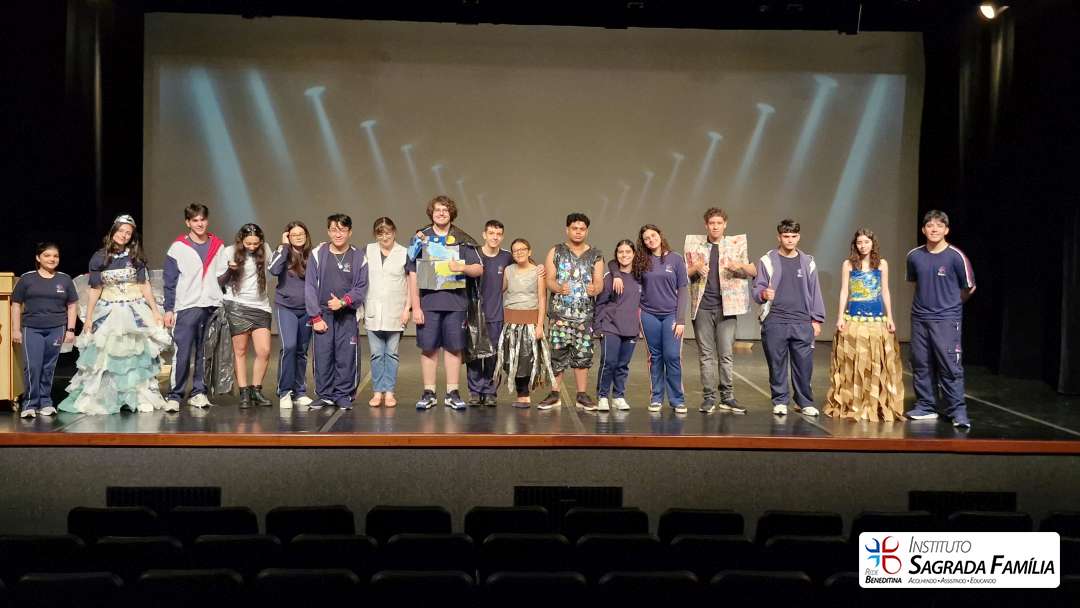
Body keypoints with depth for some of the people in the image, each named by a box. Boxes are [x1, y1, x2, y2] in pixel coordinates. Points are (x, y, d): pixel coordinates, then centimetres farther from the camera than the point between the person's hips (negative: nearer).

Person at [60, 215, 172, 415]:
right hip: (107, 312, 0)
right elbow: (95, 290, 5)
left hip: (135, 311, 0)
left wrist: (155, 311, 2)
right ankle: (95, 400, 8)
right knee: (103, 356, 0)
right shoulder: (99, 258, 2)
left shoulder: (136, 257, 4)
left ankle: (142, 398, 4)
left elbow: (145, 286, 6)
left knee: (138, 354, -1)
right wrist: (88, 318, 3)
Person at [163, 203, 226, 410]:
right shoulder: (178, 248, 3)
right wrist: (168, 309, -2)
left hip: (213, 307, 3)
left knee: (205, 354, 6)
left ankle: (199, 392, 14)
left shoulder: (219, 246, 11)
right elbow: (170, 282, 3)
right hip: (187, 307, -3)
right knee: (182, 353, -10)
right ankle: (174, 395, -5)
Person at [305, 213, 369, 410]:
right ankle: (325, 395, 11)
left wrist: (344, 301, -15)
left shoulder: (358, 257, 4)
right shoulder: (317, 254, 2)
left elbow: (361, 288, 2)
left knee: (347, 357, -1)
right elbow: (310, 286, 0)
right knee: (323, 357, 0)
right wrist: (316, 317, -4)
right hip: (323, 314, 0)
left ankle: (344, 395, 10)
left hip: (347, 315, 0)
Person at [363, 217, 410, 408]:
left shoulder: (404, 253, 2)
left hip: (395, 312, -1)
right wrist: (361, 307, 4)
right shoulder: (368, 251, 7)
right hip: (373, 311, 2)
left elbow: (410, 283, 4)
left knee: (392, 353, 3)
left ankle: (389, 391, 9)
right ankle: (378, 391, 10)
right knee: (376, 354, 4)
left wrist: (407, 308, -3)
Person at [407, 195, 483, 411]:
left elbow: (479, 269, 7)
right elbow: (413, 275, 3)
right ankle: (428, 393, 11)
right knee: (428, 348, 2)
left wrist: (463, 267, -15)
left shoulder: (463, 240, 8)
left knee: (454, 348, 3)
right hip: (428, 301, -1)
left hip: (455, 301, 1)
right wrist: (415, 306, -3)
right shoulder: (420, 239, 6)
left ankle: (452, 393, 11)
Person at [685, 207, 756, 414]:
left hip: (727, 306, -1)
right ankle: (709, 397, 6)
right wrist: (695, 268, -8)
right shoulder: (695, 248, 11)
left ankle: (727, 397, 3)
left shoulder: (736, 245, 9)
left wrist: (740, 265, -12)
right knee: (706, 354, 2)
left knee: (726, 353, -3)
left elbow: (753, 272, 9)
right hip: (702, 306, 1)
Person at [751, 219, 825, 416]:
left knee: (804, 364, 1)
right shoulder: (767, 261, 4)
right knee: (777, 364, 2)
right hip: (775, 321, -1)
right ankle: (780, 401, 14)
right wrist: (763, 294, -22)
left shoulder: (808, 262, 12)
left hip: (802, 322, 2)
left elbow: (814, 292, 14)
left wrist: (816, 320, 9)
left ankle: (805, 402, 14)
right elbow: (757, 288, 2)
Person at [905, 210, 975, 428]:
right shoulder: (915, 256, 3)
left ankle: (957, 411, -1)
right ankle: (925, 406, 20)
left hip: (946, 319, -4)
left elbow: (969, 288, 1)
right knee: (921, 365, 9)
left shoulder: (956, 256, -9)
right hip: (919, 318, 5)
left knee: (950, 366, -6)